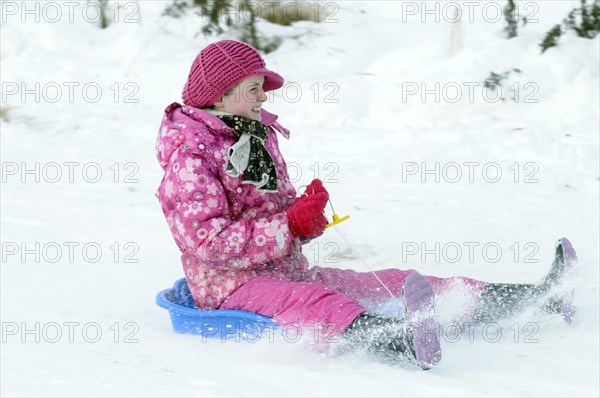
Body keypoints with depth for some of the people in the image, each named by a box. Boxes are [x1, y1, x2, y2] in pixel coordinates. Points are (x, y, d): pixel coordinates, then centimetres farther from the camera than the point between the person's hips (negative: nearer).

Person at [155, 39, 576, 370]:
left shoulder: (258, 135, 15)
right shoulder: (190, 155, -12)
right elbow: (208, 242, -23)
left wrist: (307, 216, -6)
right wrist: (290, 225, -24)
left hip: (289, 272, 9)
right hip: (232, 286, -9)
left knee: (387, 282, -6)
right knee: (316, 301, -39)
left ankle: (530, 298, -14)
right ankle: (401, 341, -72)